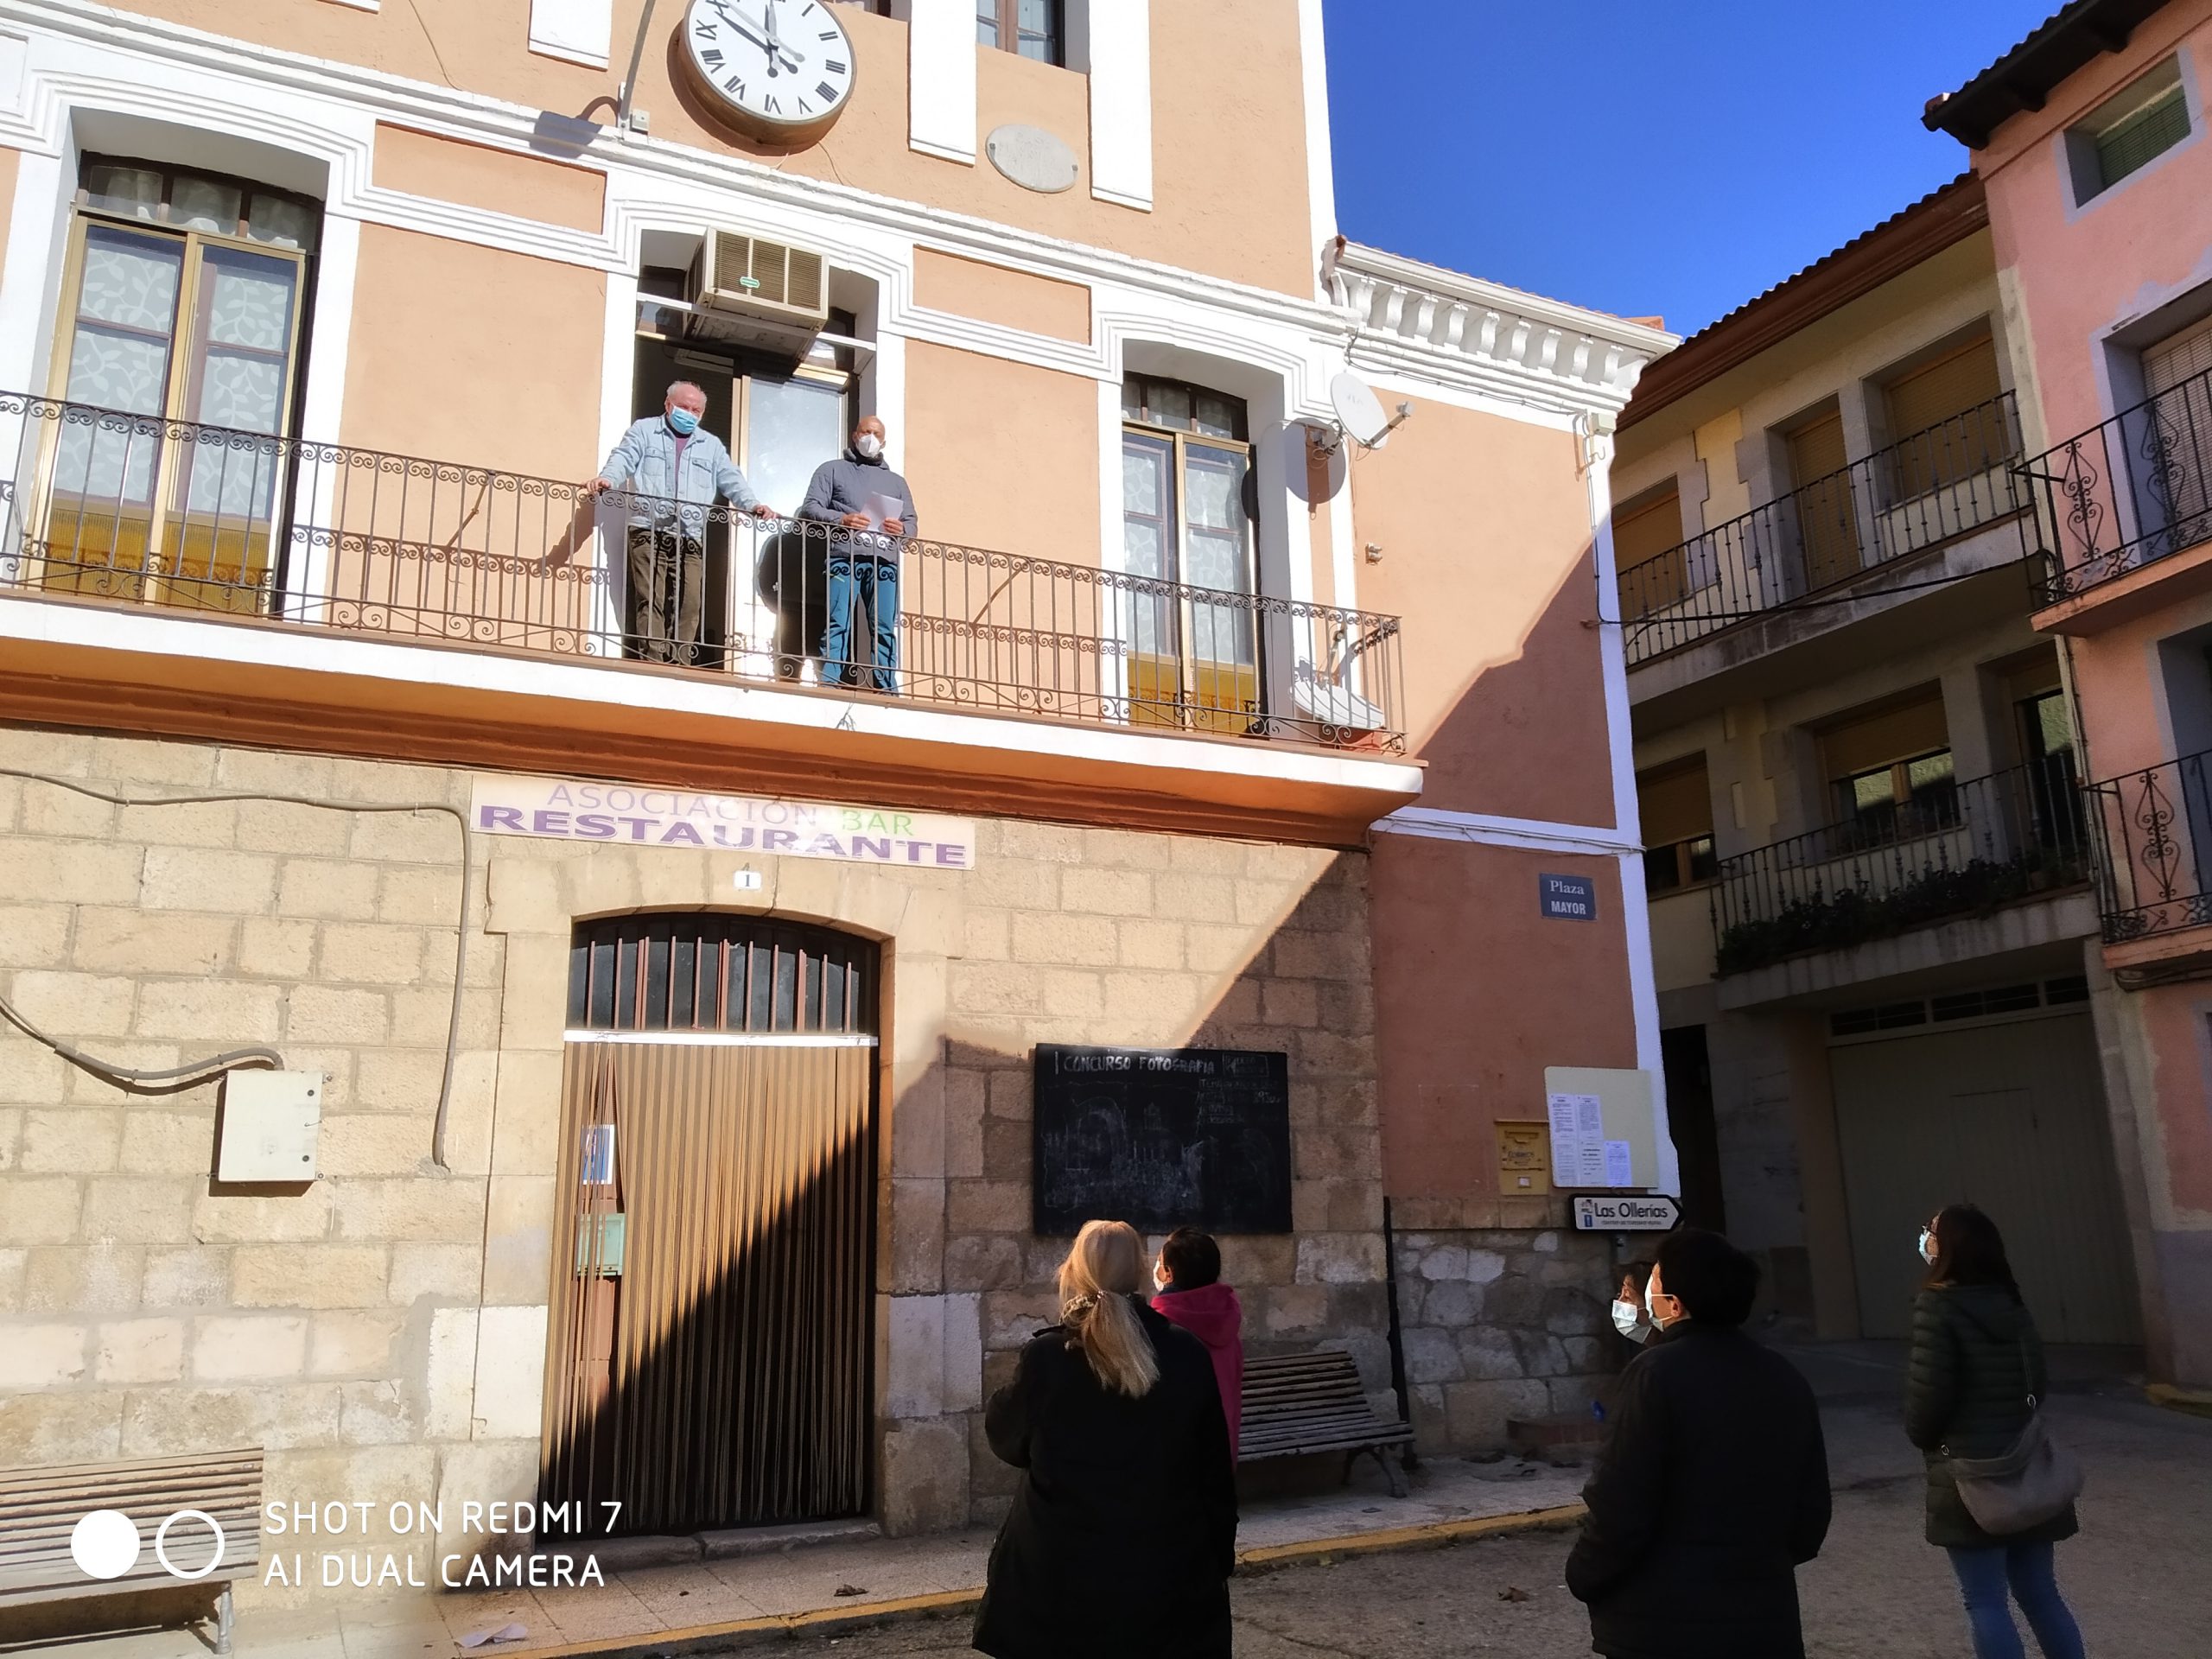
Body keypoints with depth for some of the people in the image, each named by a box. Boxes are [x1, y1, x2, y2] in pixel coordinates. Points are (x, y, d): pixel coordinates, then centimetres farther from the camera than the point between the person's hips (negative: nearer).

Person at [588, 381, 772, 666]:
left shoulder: (711, 445, 23)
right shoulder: (644, 431, 13)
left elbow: (732, 479, 14)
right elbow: (624, 459, -2)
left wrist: (752, 504, -5)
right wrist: (606, 479, -24)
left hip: (691, 538, 3)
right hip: (649, 531, -3)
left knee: (690, 604, -6)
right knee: (652, 599, -9)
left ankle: (680, 666, -2)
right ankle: (653, 663, -11)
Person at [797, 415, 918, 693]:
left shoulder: (896, 481, 29)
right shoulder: (832, 470, 18)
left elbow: (911, 522, 22)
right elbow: (809, 508, 7)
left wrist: (901, 529, -2)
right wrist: (841, 519, -11)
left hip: (884, 561, 3)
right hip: (845, 557, -3)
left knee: (886, 629, -5)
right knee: (837, 625, -11)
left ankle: (888, 691, -5)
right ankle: (828, 687, -15)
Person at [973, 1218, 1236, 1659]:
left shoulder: (1046, 1357, -13)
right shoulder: (1187, 1355, -6)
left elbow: (1005, 1437, 5)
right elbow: (1215, 1470, 2)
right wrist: (1220, 1557, 13)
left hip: (1065, 1576, -1)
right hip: (1170, 1571, 2)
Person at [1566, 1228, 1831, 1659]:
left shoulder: (1657, 1373, -16)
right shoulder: (1786, 1379, 5)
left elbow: (1619, 1510, -18)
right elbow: (1810, 1515, 11)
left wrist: (1583, 1576, -1)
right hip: (1765, 1622, 6)